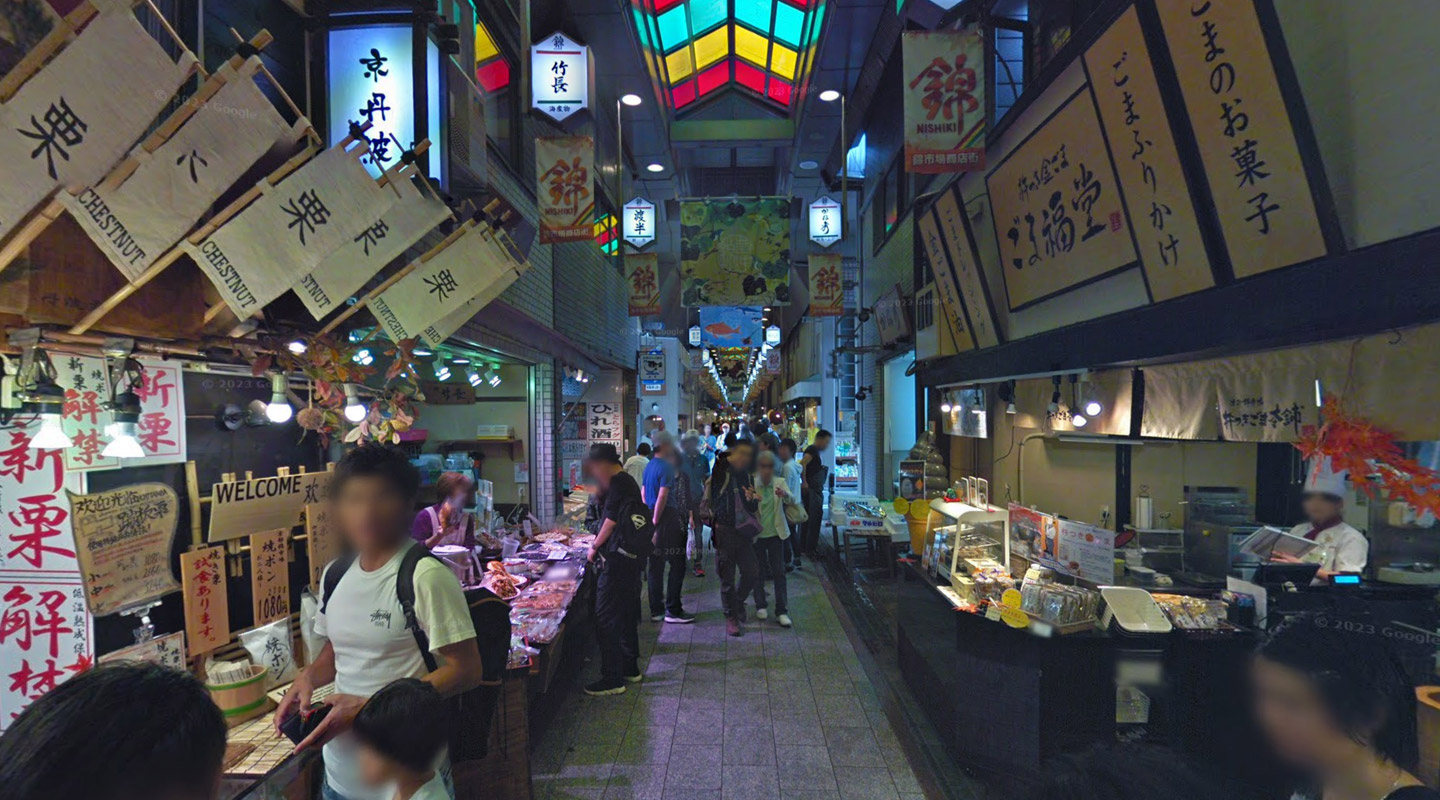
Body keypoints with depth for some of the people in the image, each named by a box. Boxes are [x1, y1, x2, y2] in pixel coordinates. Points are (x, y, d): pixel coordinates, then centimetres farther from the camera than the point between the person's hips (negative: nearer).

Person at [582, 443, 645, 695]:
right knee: (626, 615, 18)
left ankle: (613, 679, -1)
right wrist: (598, 543, 17)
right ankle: (630, 668, 28)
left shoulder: (617, 484, -15)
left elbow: (611, 523, -14)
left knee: (606, 618, -5)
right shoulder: (628, 481, 15)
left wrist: (595, 548, -1)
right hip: (631, 558, 10)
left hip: (617, 560, -10)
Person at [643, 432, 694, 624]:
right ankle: (673, 611, 0)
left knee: (656, 565, 12)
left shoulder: (649, 465, 13)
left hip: (652, 517, 9)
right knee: (677, 565, -2)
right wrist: (655, 521, -16)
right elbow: (662, 496, -20)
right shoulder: (666, 467, -14)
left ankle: (656, 610, 17)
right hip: (667, 517, -9)